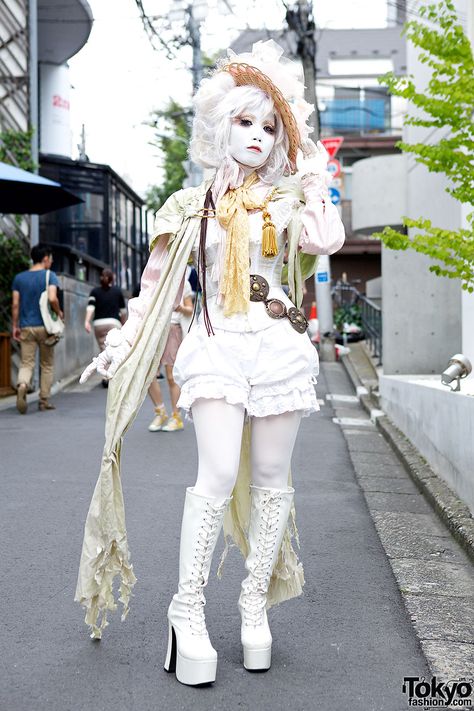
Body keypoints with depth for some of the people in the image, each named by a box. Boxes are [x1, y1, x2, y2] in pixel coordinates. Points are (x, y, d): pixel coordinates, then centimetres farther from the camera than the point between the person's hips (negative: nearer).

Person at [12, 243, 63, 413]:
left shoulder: (19, 278, 7)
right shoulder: (49, 275, -6)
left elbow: (15, 304, 3)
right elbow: (52, 298, -20)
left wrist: (15, 326, 9)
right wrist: (59, 313, -3)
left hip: (26, 328, 3)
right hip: (44, 326, -2)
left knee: (26, 363, 2)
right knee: (47, 365, 12)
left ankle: (22, 385, -29)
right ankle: (44, 401, 14)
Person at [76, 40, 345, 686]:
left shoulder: (285, 201, 11)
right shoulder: (193, 206, 11)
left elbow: (327, 241, -10)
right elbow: (156, 282, 13)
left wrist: (316, 180, 2)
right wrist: (122, 343, 8)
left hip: (279, 345, 2)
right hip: (218, 346, -1)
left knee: (270, 479, 3)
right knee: (218, 474, -16)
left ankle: (256, 602, 14)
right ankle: (188, 609, -8)